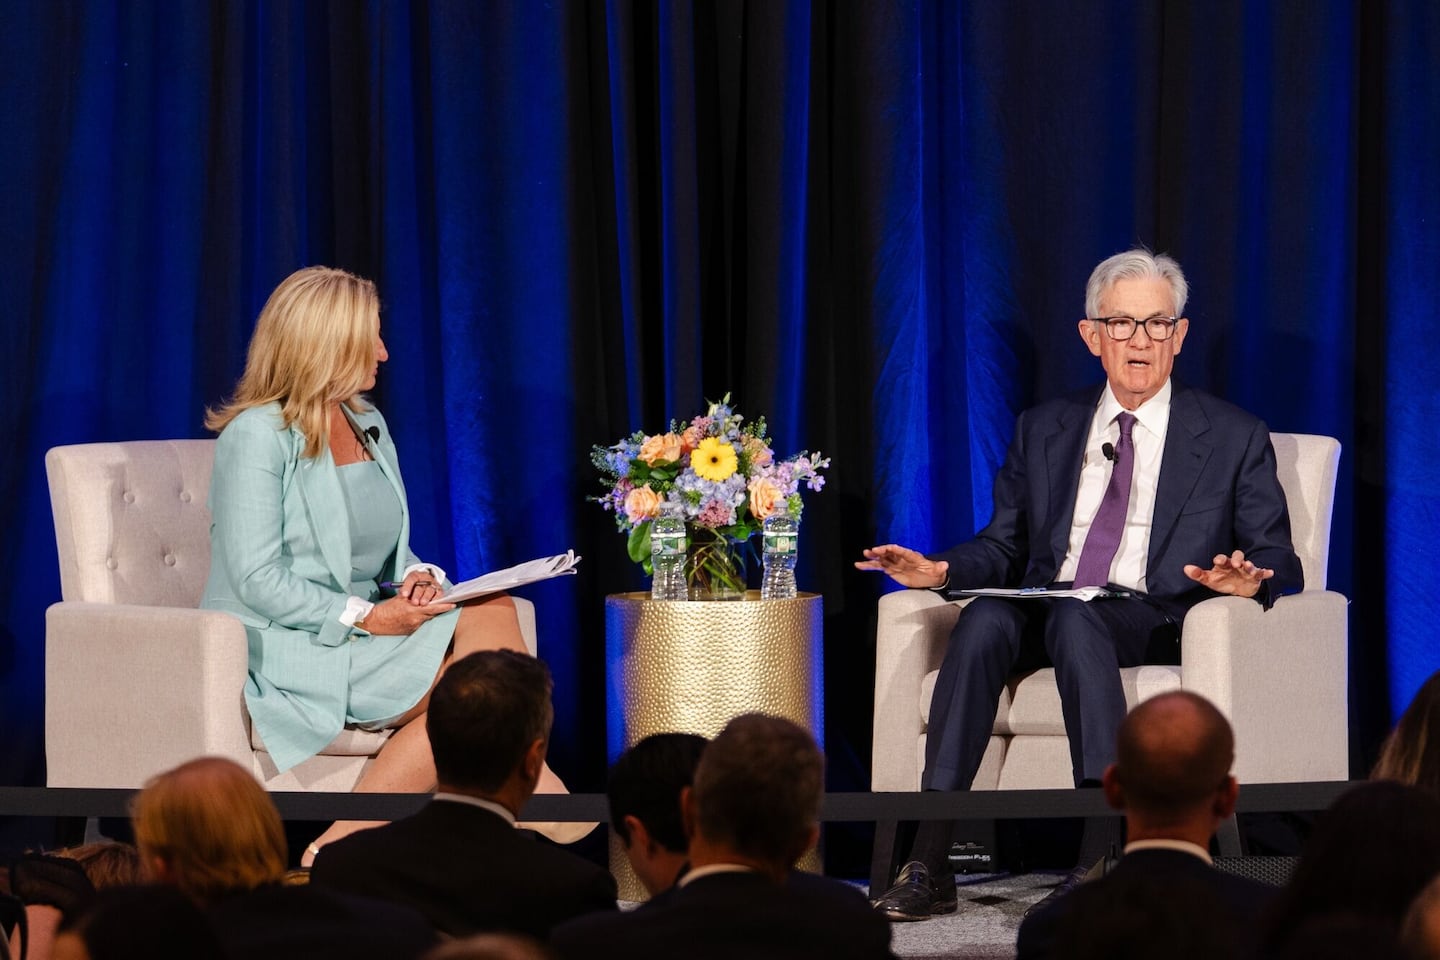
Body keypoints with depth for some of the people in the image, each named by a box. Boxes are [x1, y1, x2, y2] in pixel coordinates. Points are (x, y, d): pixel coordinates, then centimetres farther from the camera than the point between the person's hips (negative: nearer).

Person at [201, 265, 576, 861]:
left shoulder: (368, 426, 16)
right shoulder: (256, 436, -9)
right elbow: (257, 581, -16)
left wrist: (417, 577, -3)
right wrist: (366, 617, -20)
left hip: (362, 633, 8)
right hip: (285, 652, -8)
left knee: (491, 611, -22)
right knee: (475, 678, -27)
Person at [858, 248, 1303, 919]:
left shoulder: (1234, 439, 11)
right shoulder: (1045, 430, 21)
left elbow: (1280, 564, 6)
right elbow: (1003, 546, 20)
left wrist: (1250, 581, -20)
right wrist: (939, 570, -3)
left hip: (1153, 624, -3)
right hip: (1043, 611, 3)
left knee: (1074, 617, -37)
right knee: (984, 618, -31)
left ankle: (1105, 852, -48)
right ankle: (929, 862, -39)